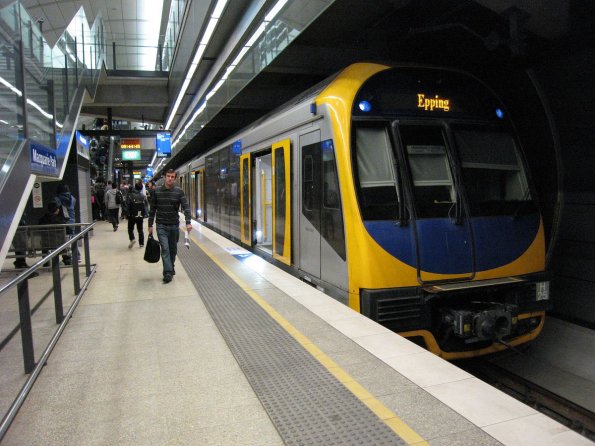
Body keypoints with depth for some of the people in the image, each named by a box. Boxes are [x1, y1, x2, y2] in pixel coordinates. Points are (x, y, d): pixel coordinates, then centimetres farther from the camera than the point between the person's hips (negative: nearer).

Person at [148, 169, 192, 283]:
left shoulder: (179, 192, -2)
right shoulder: (156, 191, 1)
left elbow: (186, 207, -10)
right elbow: (152, 209, 6)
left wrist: (188, 222, -24)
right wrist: (150, 225, 5)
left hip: (174, 225, 1)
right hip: (161, 226, -1)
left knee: (173, 249, 12)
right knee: (165, 248, -12)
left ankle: (171, 268, 32)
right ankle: (168, 273, -12)